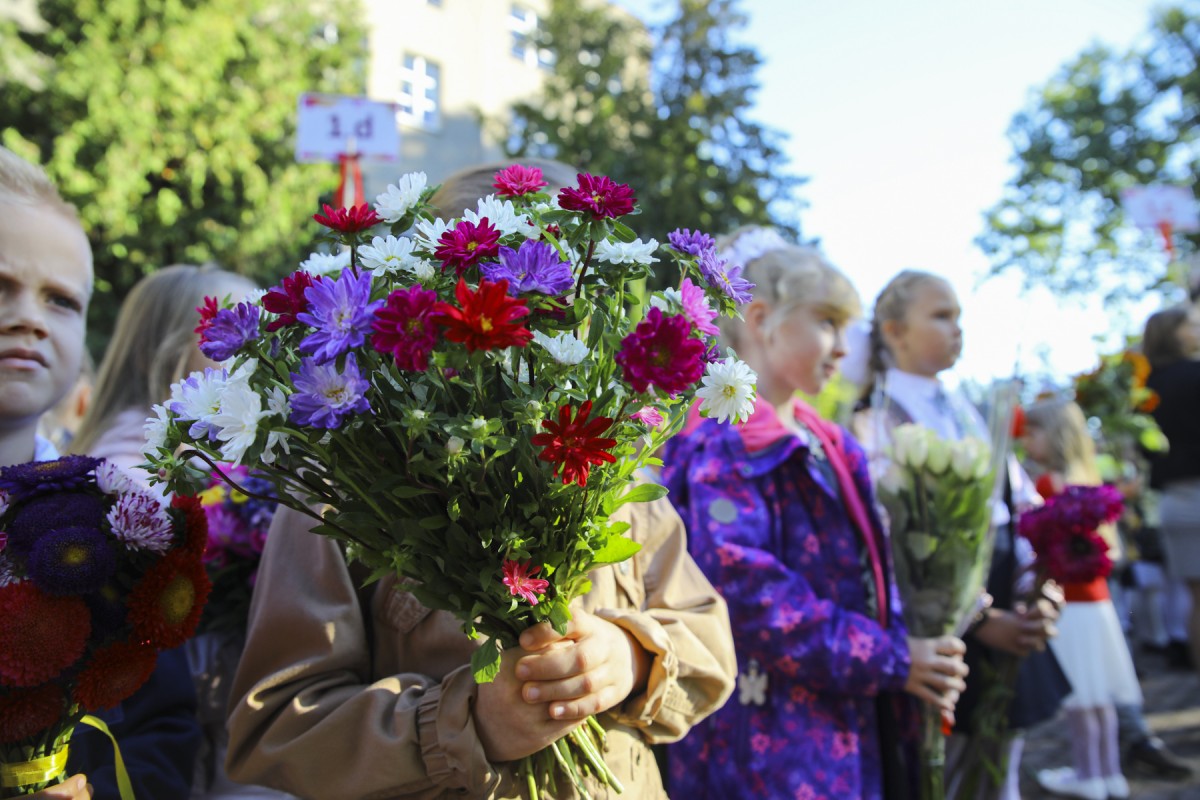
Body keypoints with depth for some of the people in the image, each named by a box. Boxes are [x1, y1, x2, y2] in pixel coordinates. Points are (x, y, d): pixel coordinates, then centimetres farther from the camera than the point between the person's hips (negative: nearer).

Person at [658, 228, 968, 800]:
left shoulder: (827, 445, 15)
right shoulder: (726, 439, -12)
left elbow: (865, 573, 16)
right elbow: (741, 583, -22)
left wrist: (909, 654, -2)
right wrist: (891, 660, -16)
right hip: (770, 735, -8)